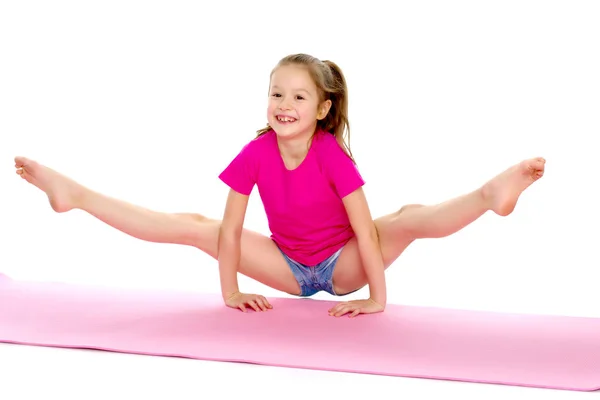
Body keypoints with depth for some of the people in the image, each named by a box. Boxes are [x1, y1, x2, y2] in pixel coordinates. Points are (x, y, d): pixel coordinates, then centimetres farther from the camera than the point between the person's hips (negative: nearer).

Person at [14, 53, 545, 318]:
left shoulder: (333, 155, -25)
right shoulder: (256, 153, -16)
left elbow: (364, 227, -25)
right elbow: (230, 228, -12)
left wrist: (377, 297, -26)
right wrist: (230, 292, -11)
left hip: (342, 265, -3)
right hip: (287, 267, 3)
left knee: (411, 218, -28)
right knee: (193, 227, -6)